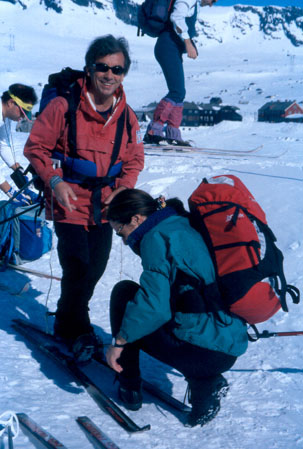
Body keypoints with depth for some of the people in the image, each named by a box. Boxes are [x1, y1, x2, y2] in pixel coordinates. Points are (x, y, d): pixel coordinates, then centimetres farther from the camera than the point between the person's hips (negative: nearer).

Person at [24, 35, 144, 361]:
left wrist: (123, 188, -7)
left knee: (95, 270, 14)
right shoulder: (63, 106, -13)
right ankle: (77, 331, 19)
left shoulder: (126, 115, 1)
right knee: (77, 271, -7)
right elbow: (36, 147, -7)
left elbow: (134, 159, 11)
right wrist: (54, 180, -20)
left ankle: (67, 322, 39)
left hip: (104, 207, 5)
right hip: (69, 203, -5)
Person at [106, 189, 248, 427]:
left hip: (203, 351, -8)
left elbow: (155, 305, -20)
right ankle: (206, 382, 13)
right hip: (232, 347, 8)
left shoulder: (157, 237, -9)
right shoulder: (185, 225, 17)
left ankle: (129, 388, 16)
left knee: (124, 292, 8)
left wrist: (120, 340, -6)